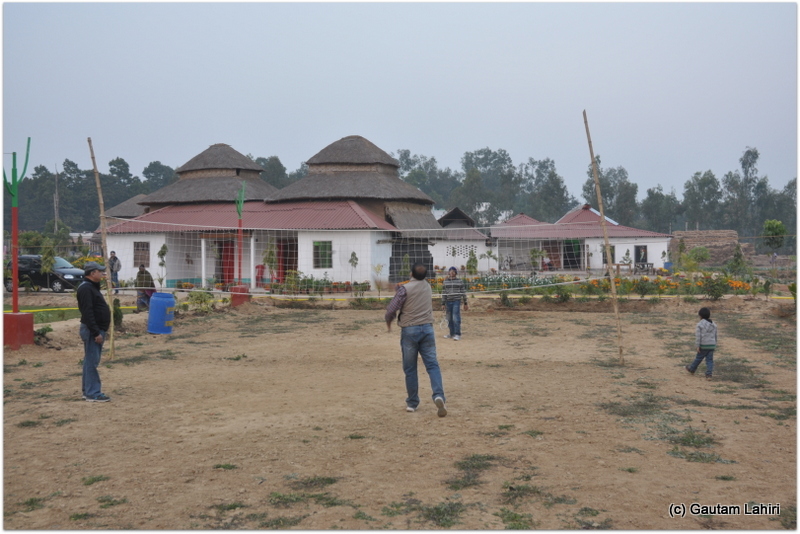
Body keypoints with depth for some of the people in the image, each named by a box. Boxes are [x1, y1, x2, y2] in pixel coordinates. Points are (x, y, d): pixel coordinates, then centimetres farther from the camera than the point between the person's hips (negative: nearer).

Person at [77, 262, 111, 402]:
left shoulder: (92, 287, 17)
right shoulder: (85, 288, -16)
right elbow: (87, 313, -23)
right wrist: (96, 332, -24)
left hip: (97, 329, 11)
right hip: (92, 330, -11)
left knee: (91, 361, 14)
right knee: (92, 361, -7)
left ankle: (88, 391, 21)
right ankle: (93, 393, -4)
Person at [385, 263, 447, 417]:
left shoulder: (405, 288, -10)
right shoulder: (427, 286, 9)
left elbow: (392, 308, -10)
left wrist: (388, 320, 10)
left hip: (409, 330, -3)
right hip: (427, 328, 4)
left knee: (410, 369, 7)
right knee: (432, 365, 0)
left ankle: (412, 403, 13)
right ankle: (439, 395, -20)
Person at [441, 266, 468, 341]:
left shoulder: (460, 281, 2)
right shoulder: (446, 282, 9)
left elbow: (463, 292, 5)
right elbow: (444, 293, 11)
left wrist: (465, 303, 4)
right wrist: (443, 304, 7)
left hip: (456, 301, -4)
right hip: (448, 302, 4)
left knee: (456, 318, -11)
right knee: (449, 319, 7)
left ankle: (457, 334, -8)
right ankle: (452, 334, 18)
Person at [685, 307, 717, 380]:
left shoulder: (700, 324, -10)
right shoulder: (713, 324, 10)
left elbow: (698, 336, -14)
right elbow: (715, 336, 17)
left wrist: (698, 346, -11)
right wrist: (715, 345, 25)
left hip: (704, 346, -5)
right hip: (712, 345, 5)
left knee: (698, 358, 11)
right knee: (709, 360, 3)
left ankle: (692, 369, 31)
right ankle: (709, 374, -4)